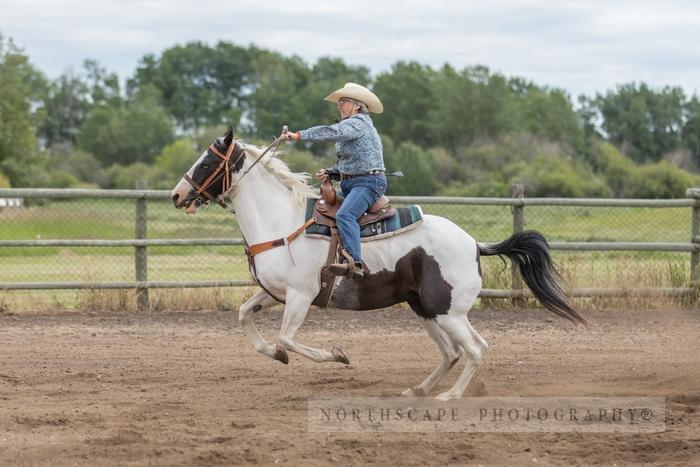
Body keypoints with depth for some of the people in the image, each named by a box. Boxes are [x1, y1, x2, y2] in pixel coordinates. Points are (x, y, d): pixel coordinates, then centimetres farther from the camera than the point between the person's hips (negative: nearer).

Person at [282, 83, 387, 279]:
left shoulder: (358, 123, -12)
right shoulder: (351, 125, 20)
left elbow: (331, 132, -27)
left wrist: (299, 135, -30)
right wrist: (328, 172, 8)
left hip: (368, 183, -12)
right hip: (350, 183, 12)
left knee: (344, 215, -31)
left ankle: (355, 263, -42)